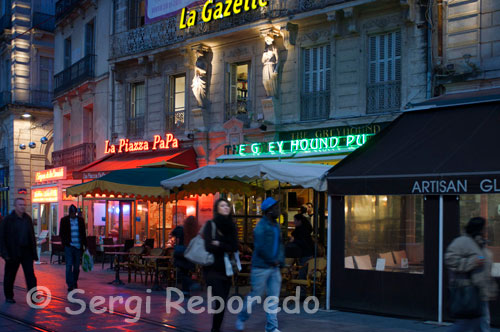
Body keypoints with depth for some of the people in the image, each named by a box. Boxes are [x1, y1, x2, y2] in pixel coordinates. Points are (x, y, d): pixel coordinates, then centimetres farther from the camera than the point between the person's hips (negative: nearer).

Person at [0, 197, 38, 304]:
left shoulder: (27, 219, 8)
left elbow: (32, 236, 12)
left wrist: (33, 252, 7)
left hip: (26, 252, 3)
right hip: (13, 253, -3)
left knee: (30, 275, -4)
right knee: (10, 276, 10)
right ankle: (9, 296, 27)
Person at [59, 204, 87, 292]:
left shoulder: (80, 220, 7)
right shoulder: (64, 220, 1)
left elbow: (83, 234, 12)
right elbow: (61, 234, 5)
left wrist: (85, 245, 7)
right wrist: (65, 243, -7)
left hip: (78, 247, 2)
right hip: (69, 247, -2)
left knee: (77, 267, 9)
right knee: (69, 266, -9)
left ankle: (75, 283, 25)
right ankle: (70, 285, -8)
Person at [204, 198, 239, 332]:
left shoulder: (231, 226, 9)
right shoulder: (210, 225, -4)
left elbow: (234, 247, -2)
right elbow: (209, 247, -15)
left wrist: (219, 244, -11)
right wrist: (226, 248, -6)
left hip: (226, 269, 5)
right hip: (213, 269, -5)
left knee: (222, 301, 5)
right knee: (220, 301, -13)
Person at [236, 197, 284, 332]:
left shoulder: (276, 226, 11)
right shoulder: (261, 227, -15)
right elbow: (260, 248, -21)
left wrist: (280, 259, 0)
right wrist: (272, 260, -11)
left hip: (274, 268, 8)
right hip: (261, 268, -8)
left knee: (274, 298, 6)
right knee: (255, 296, 4)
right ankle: (242, 318, 26)